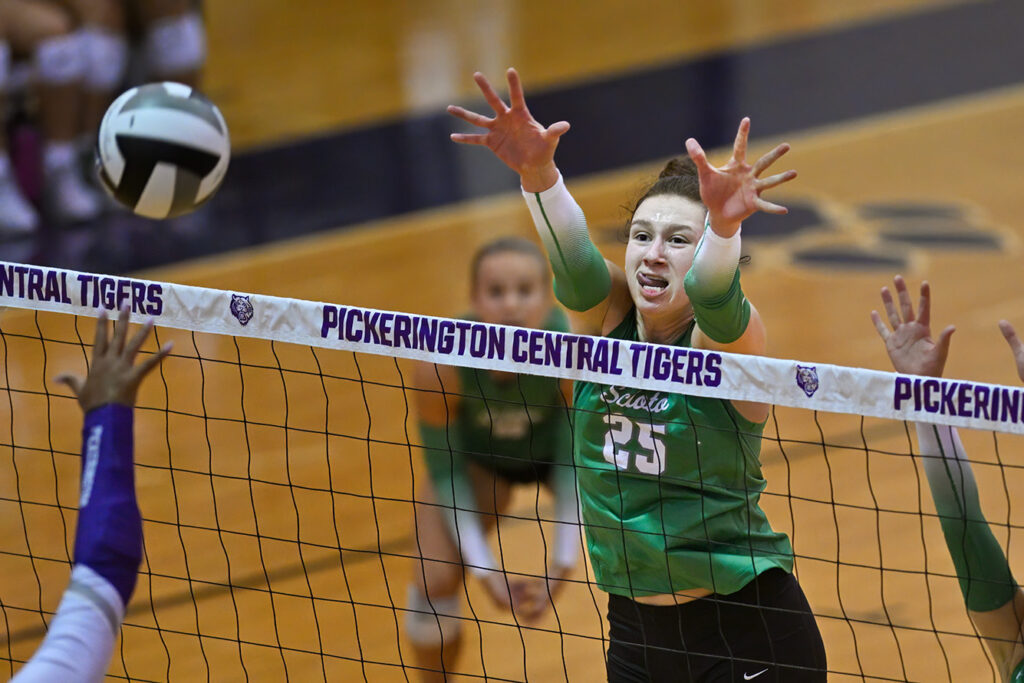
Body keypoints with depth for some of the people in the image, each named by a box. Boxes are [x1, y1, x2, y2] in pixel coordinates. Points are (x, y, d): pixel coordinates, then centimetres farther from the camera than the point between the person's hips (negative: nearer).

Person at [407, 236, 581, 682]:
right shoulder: (442, 365, -36)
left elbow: (574, 460, -23)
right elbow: (446, 472, -21)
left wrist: (562, 564, -27)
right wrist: (485, 572, -25)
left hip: (556, 447, 0)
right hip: (478, 454, 0)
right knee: (435, 582, -13)